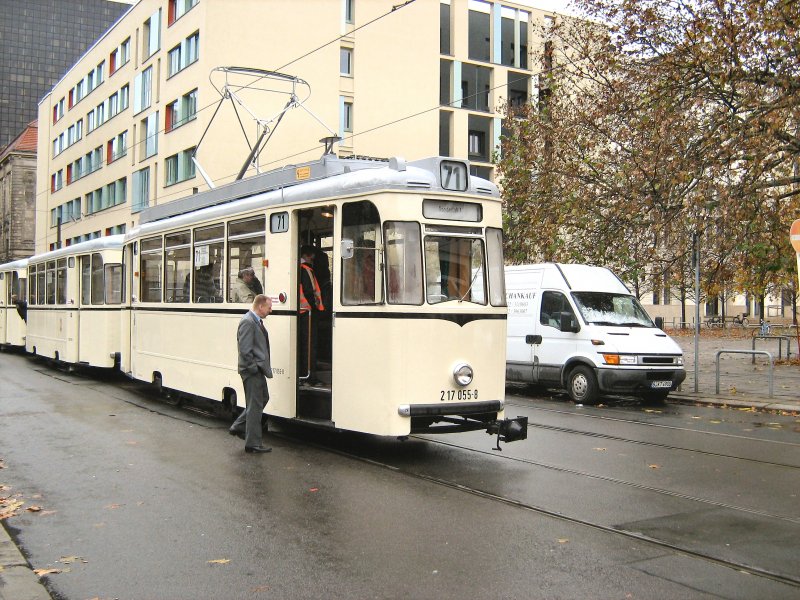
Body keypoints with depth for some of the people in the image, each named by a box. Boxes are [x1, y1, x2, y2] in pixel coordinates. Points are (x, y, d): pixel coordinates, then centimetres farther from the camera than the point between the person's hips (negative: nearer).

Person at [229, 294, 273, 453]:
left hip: (258, 370, 10)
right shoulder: (248, 322, -19)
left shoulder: (256, 321, 12)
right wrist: (254, 367, -17)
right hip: (252, 371, -10)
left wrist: (263, 366, 12)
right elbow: (245, 350, -23)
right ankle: (253, 445, 8)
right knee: (255, 406, -2)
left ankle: (238, 427, 29)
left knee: (263, 398, 21)